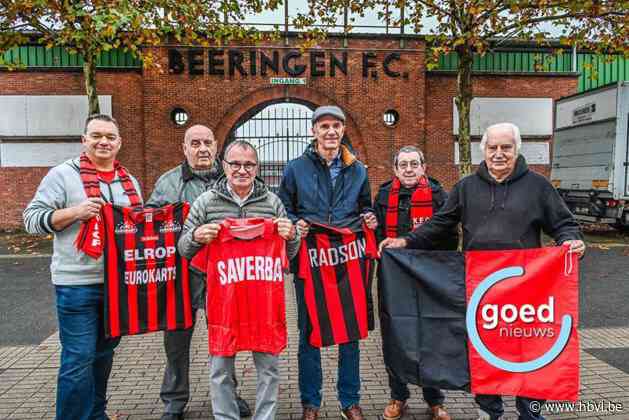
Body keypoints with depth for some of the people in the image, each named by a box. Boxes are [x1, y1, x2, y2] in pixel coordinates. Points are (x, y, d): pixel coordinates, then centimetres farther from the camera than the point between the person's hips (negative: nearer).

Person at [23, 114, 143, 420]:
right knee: (78, 359, -1)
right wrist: (74, 212, -21)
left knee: (103, 354, 18)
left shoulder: (130, 182, 14)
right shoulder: (62, 174, -3)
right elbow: (32, 219, -7)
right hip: (77, 283, -5)